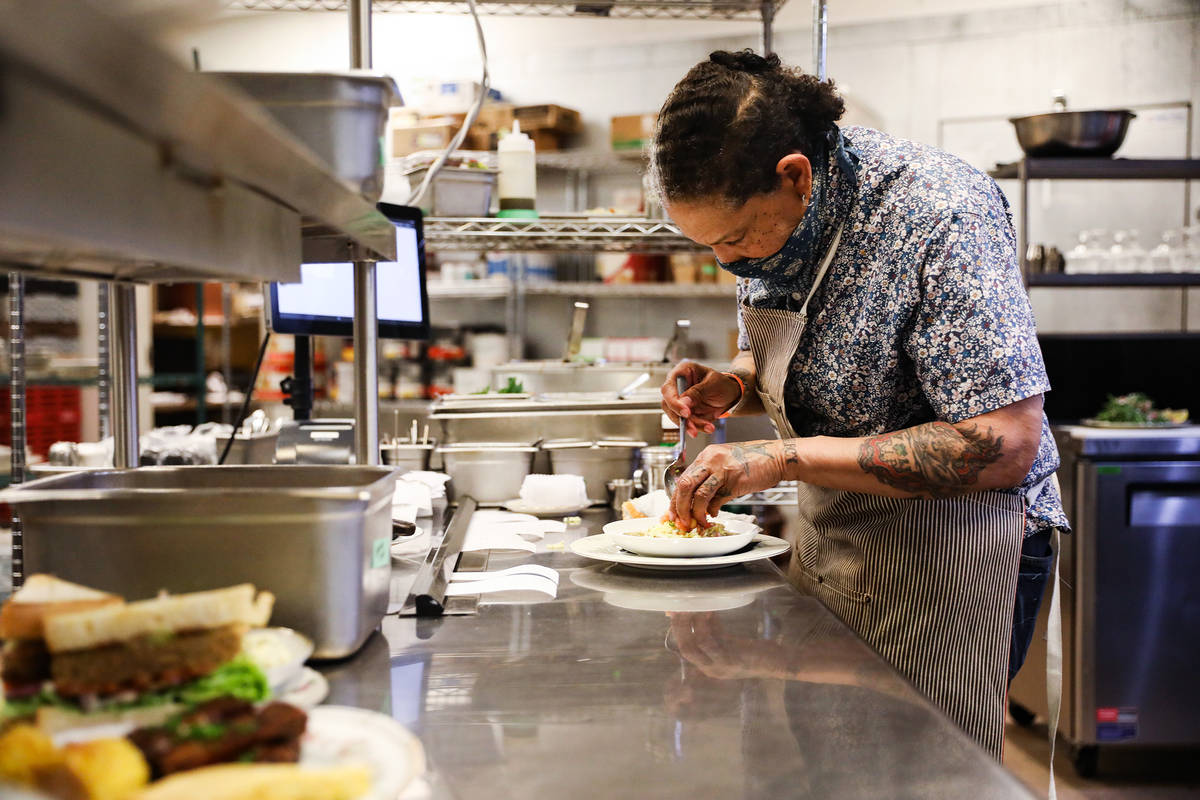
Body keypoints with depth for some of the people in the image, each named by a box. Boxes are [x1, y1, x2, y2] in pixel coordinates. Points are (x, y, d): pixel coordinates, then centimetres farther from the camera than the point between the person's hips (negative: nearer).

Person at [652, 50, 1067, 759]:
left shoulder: (941, 215, -25)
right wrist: (730, 387, -9)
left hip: (953, 550, -7)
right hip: (827, 540, 7)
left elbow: (1006, 447, -30)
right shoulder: (763, 215, -2)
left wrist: (785, 458, -31)